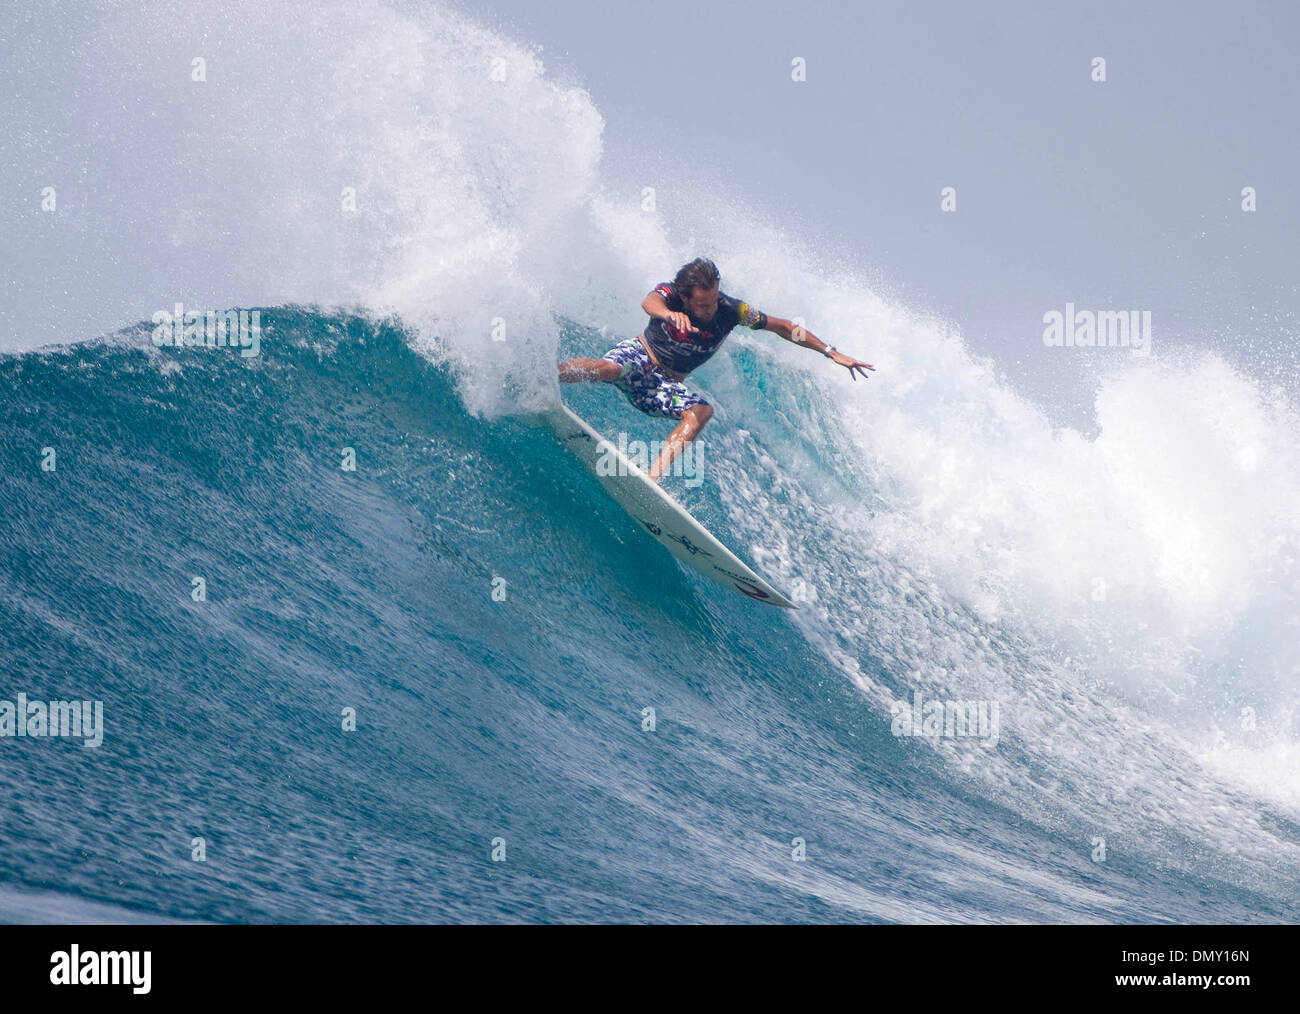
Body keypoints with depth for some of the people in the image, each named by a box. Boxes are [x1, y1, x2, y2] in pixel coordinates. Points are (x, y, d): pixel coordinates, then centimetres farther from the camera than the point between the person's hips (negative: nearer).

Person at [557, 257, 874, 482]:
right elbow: (649, 302, -47)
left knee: (700, 412, -28)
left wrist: (832, 353, -5)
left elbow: (782, 326, -5)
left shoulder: (732, 311, -15)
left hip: (667, 384, 3)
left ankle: (652, 477, -42)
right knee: (608, 369, -38)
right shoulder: (669, 295, -22)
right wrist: (668, 313, -71)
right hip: (639, 356, -3)